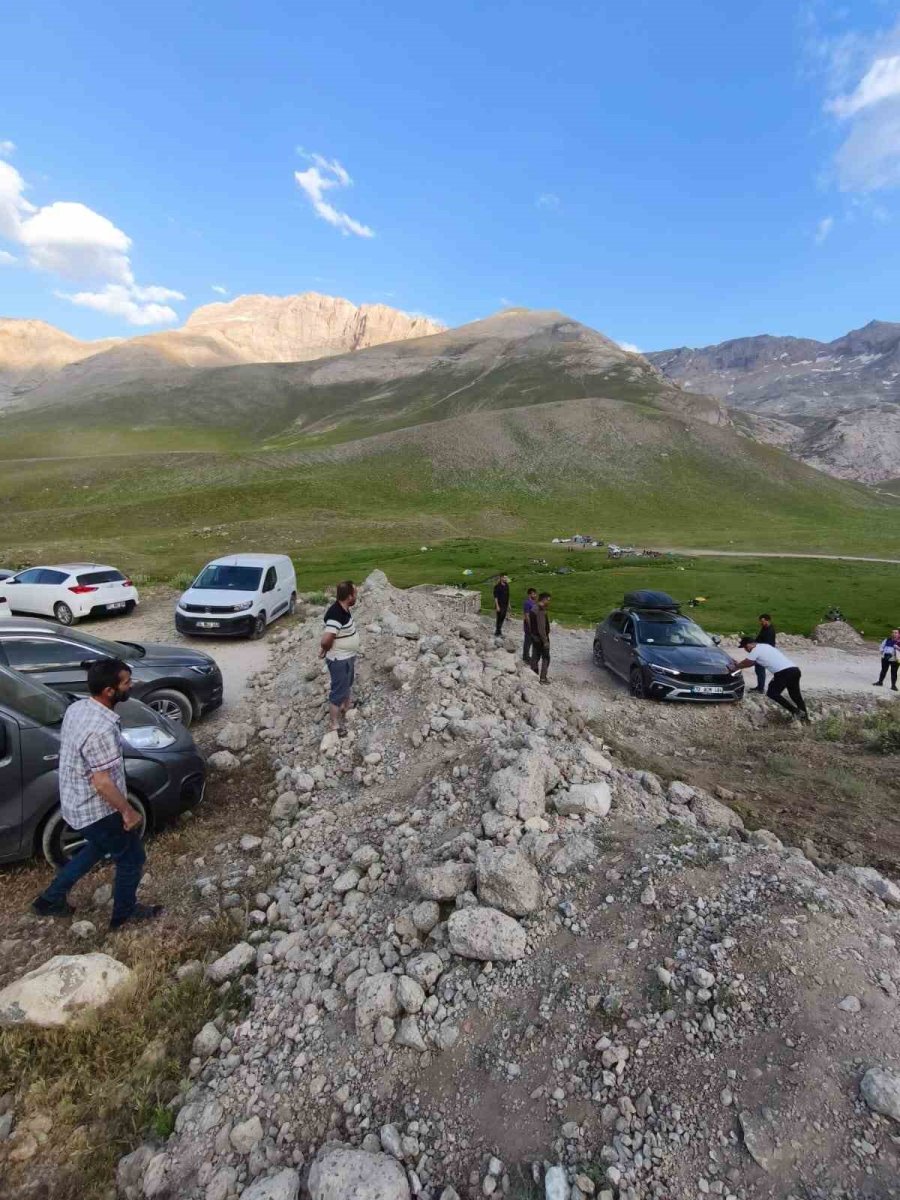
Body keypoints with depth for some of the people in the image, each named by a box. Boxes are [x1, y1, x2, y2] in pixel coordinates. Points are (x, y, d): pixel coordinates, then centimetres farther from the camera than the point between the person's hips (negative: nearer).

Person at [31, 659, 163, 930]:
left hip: (74, 803, 9)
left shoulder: (76, 708, -4)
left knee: (100, 847, 33)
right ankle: (124, 914, 33)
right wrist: (128, 811, -15)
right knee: (132, 859, 14)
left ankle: (51, 899, 42)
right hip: (97, 811, -9)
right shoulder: (101, 729, -33)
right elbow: (102, 783, -29)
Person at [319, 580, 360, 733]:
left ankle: (344, 710, 51)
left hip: (348, 657, 9)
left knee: (347, 685, 28)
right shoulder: (336, 615, -32)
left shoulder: (344, 609, -2)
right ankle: (336, 726, 20)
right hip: (339, 660, -9)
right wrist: (326, 650, -16)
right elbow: (325, 641, -37)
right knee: (339, 692, 5)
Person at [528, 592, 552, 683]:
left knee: (535, 657, 16)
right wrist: (545, 641, -22)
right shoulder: (541, 611, -25)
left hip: (534, 637, 9)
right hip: (541, 638, -9)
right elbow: (541, 628, -27)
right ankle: (543, 678, 7)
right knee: (545, 658, 4)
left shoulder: (534, 608, 6)